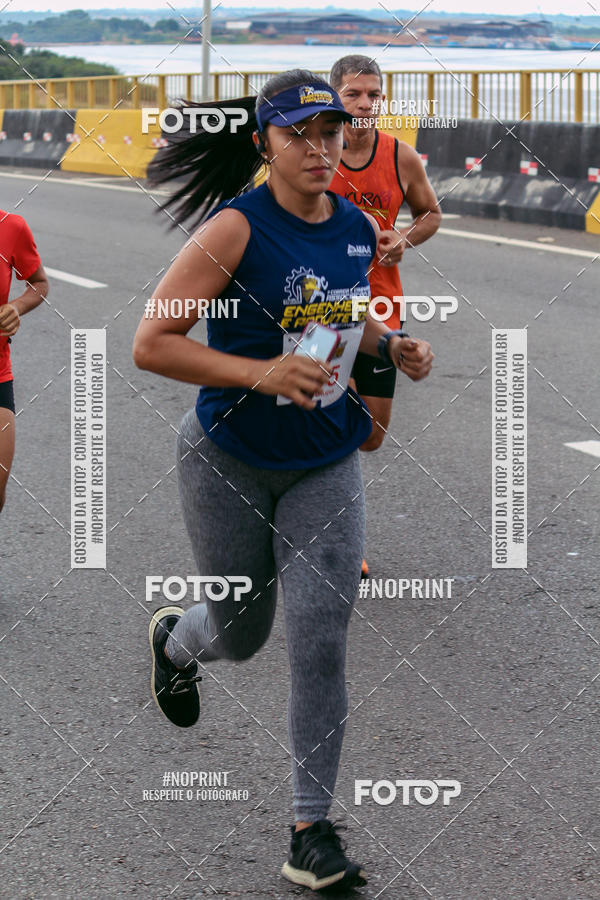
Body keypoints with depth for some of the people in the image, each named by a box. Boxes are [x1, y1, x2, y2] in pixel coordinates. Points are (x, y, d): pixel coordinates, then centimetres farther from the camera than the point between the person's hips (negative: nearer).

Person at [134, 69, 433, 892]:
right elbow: (150, 345, -19)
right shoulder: (237, 228, -18)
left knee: (320, 647, -5)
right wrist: (262, 373, -28)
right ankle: (174, 640, 53)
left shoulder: (362, 229, 0)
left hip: (325, 463, 3)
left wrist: (394, 347, -1)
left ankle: (312, 831, 7)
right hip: (229, 460, -3)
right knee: (241, 635, 14)